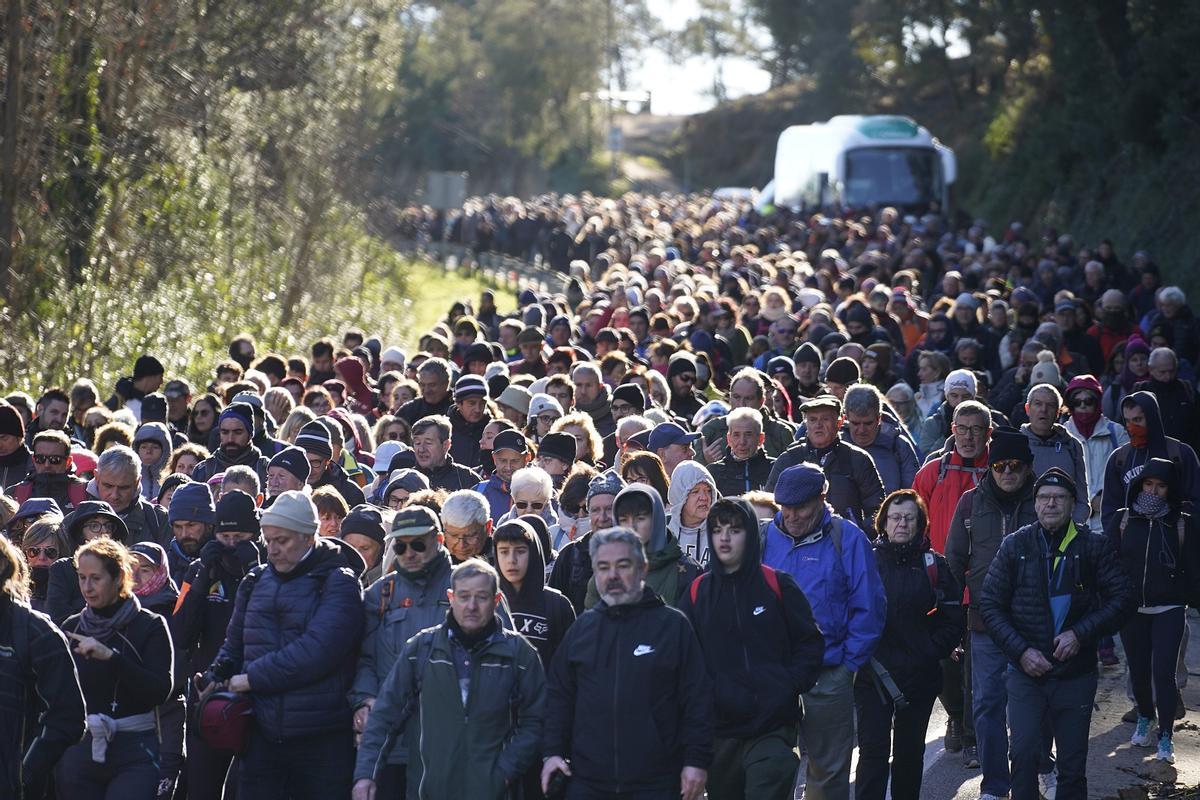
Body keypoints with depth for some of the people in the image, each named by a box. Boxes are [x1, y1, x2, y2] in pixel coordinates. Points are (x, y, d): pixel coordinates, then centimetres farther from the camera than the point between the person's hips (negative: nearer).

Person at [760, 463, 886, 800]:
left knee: (829, 769, 7)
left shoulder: (847, 539, -5)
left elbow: (869, 608, -3)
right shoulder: (765, 537, 3)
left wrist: (849, 664, -6)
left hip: (829, 678, -2)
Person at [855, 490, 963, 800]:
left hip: (919, 676, 1)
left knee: (910, 751, 11)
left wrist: (930, 653, -4)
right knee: (873, 750, -8)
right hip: (873, 675, -1)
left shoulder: (934, 565, 4)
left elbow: (953, 620, 5)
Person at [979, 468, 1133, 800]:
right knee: (1023, 753, -13)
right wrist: (1021, 651, -10)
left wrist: (1081, 633, -13)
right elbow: (990, 604, 2)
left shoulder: (1094, 546, 0)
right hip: (1026, 671, 0)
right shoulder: (1015, 545, 1)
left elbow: (1121, 598, -1)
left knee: (1073, 764, 6)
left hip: (1076, 673, 1)